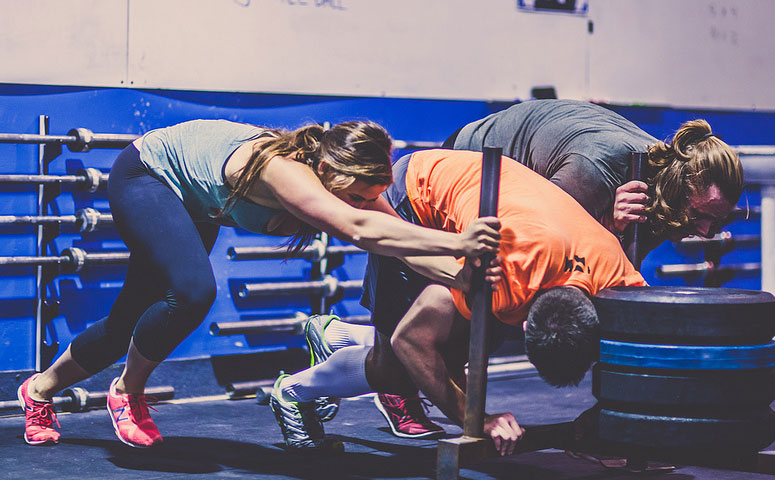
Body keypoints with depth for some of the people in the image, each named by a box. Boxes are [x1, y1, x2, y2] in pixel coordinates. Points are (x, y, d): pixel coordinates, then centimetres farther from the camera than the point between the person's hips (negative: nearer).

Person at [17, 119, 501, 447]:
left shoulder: (352, 180, -22)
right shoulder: (283, 169, -45)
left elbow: (398, 230, -27)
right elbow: (359, 230, -60)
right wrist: (456, 241, -68)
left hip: (193, 205, 8)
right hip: (145, 174, -8)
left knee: (133, 323, 13)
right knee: (192, 290, -30)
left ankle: (41, 389, 39)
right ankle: (127, 392, -3)